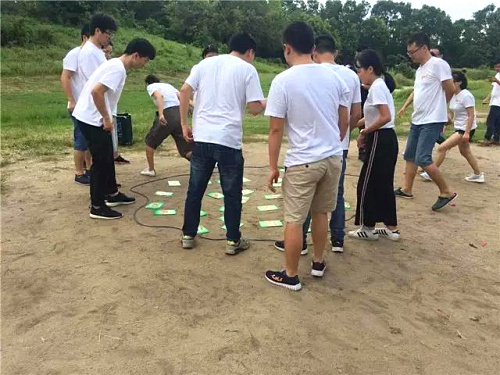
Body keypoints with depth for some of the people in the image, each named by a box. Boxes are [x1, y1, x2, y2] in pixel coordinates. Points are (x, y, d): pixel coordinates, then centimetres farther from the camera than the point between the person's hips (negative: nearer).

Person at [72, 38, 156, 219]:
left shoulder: (116, 64, 13)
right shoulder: (118, 68, -18)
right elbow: (96, 91, -28)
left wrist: (106, 118, 16)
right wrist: (107, 119, -20)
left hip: (94, 118, 10)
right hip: (92, 119, -10)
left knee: (107, 158, 19)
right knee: (101, 162, -3)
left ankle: (112, 194, 34)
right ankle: (97, 207, 7)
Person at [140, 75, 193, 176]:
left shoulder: (150, 86, 10)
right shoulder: (169, 85, 28)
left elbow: (159, 96, -13)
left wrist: (161, 114, -26)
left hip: (166, 116, -5)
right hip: (179, 114, 5)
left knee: (150, 141, 19)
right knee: (187, 149, 3)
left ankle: (151, 170, 26)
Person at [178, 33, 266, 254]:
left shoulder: (206, 63, 12)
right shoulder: (248, 69, 1)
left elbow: (184, 91, 5)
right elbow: (255, 109, -4)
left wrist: (184, 124, 11)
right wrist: (266, 103, 18)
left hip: (201, 138, 4)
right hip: (229, 141, -4)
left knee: (195, 190, 15)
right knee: (232, 194, 9)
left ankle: (188, 235, 24)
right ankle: (233, 241, 18)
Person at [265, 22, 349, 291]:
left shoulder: (283, 81, -11)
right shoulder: (333, 76, 4)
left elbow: (276, 130, -10)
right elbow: (344, 122, 11)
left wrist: (272, 167, -2)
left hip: (303, 162, -6)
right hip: (333, 157, 6)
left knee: (294, 221, 6)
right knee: (320, 213, 21)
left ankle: (291, 276, 19)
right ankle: (318, 263, 35)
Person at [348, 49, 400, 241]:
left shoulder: (376, 87, -15)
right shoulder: (380, 85, 15)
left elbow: (385, 117, -25)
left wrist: (364, 132, -15)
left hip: (380, 141, -10)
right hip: (386, 140, 10)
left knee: (367, 184, 2)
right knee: (383, 184, 15)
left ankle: (368, 228, 15)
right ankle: (391, 228, 23)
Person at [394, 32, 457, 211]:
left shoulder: (438, 64, -12)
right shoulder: (419, 70, 15)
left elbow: (450, 90, -10)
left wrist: (436, 106, 4)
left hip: (432, 121, -9)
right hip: (417, 120, 9)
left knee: (422, 158, -14)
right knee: (410, 156, 14)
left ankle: (447, 192, 0)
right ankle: (406, 189, 27)